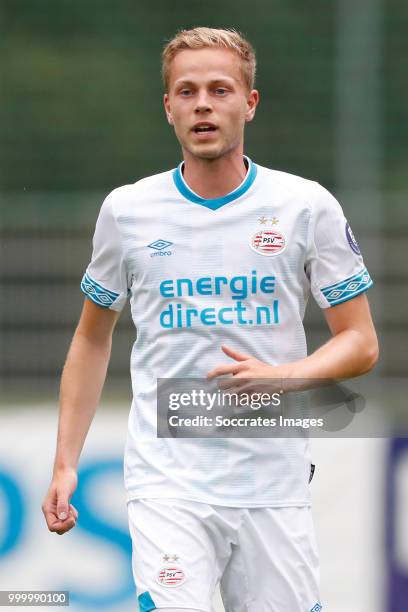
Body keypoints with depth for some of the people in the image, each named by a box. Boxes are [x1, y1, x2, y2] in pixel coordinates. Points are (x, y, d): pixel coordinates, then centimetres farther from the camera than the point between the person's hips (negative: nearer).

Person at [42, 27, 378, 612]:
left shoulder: (308, 206, 1)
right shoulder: (126, 210, 4)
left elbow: (360, 344, 4)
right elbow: (92, 339, 16)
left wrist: (280, 377, -15)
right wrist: (65, 464, 9)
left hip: (274, 490, 1)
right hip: (167, 485, -1)